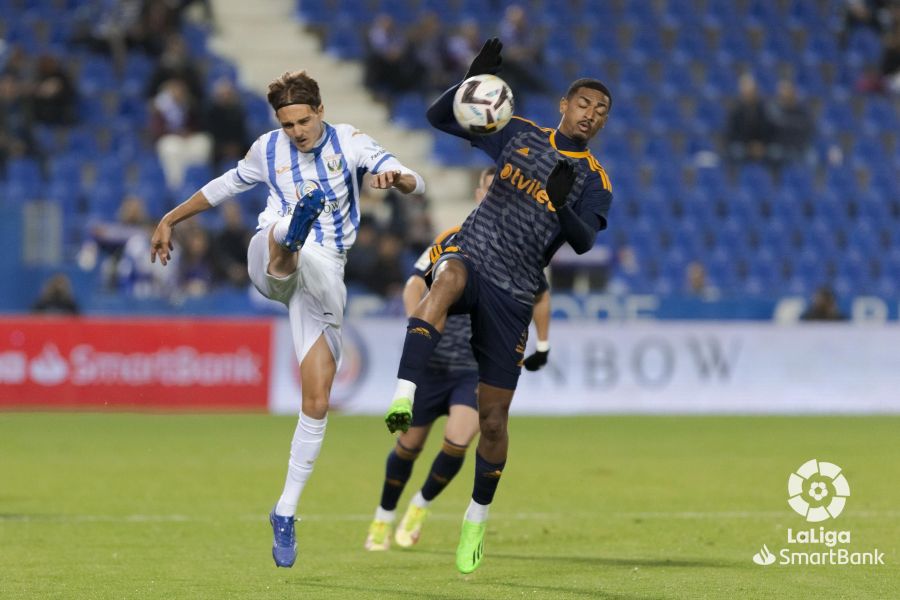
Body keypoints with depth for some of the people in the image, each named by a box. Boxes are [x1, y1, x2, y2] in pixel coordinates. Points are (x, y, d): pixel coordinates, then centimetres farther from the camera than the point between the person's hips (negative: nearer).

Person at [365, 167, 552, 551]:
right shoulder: (453, 240, -1)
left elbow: (540, 294, 17)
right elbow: (414, 285, -4)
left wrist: (542, 346, 18)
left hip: (482, 370, 0)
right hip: (434, 363, 1)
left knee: (457, 440, -19)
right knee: (410, 443, 5)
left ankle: (421, 505, 7)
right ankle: (384, 518, 27)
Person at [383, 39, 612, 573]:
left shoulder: (594, 181, 5)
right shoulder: (520, 136, 9)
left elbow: (583, 241, -12)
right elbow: (440, 117, 9)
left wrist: (562, 206, -32)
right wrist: (475, 80, -9)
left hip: (514, 293, 1)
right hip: (473, 255, -1)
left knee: (493, 419, 1)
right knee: (450, 276, -41)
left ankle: (478, 518, 24)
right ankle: (404, 398, -56)